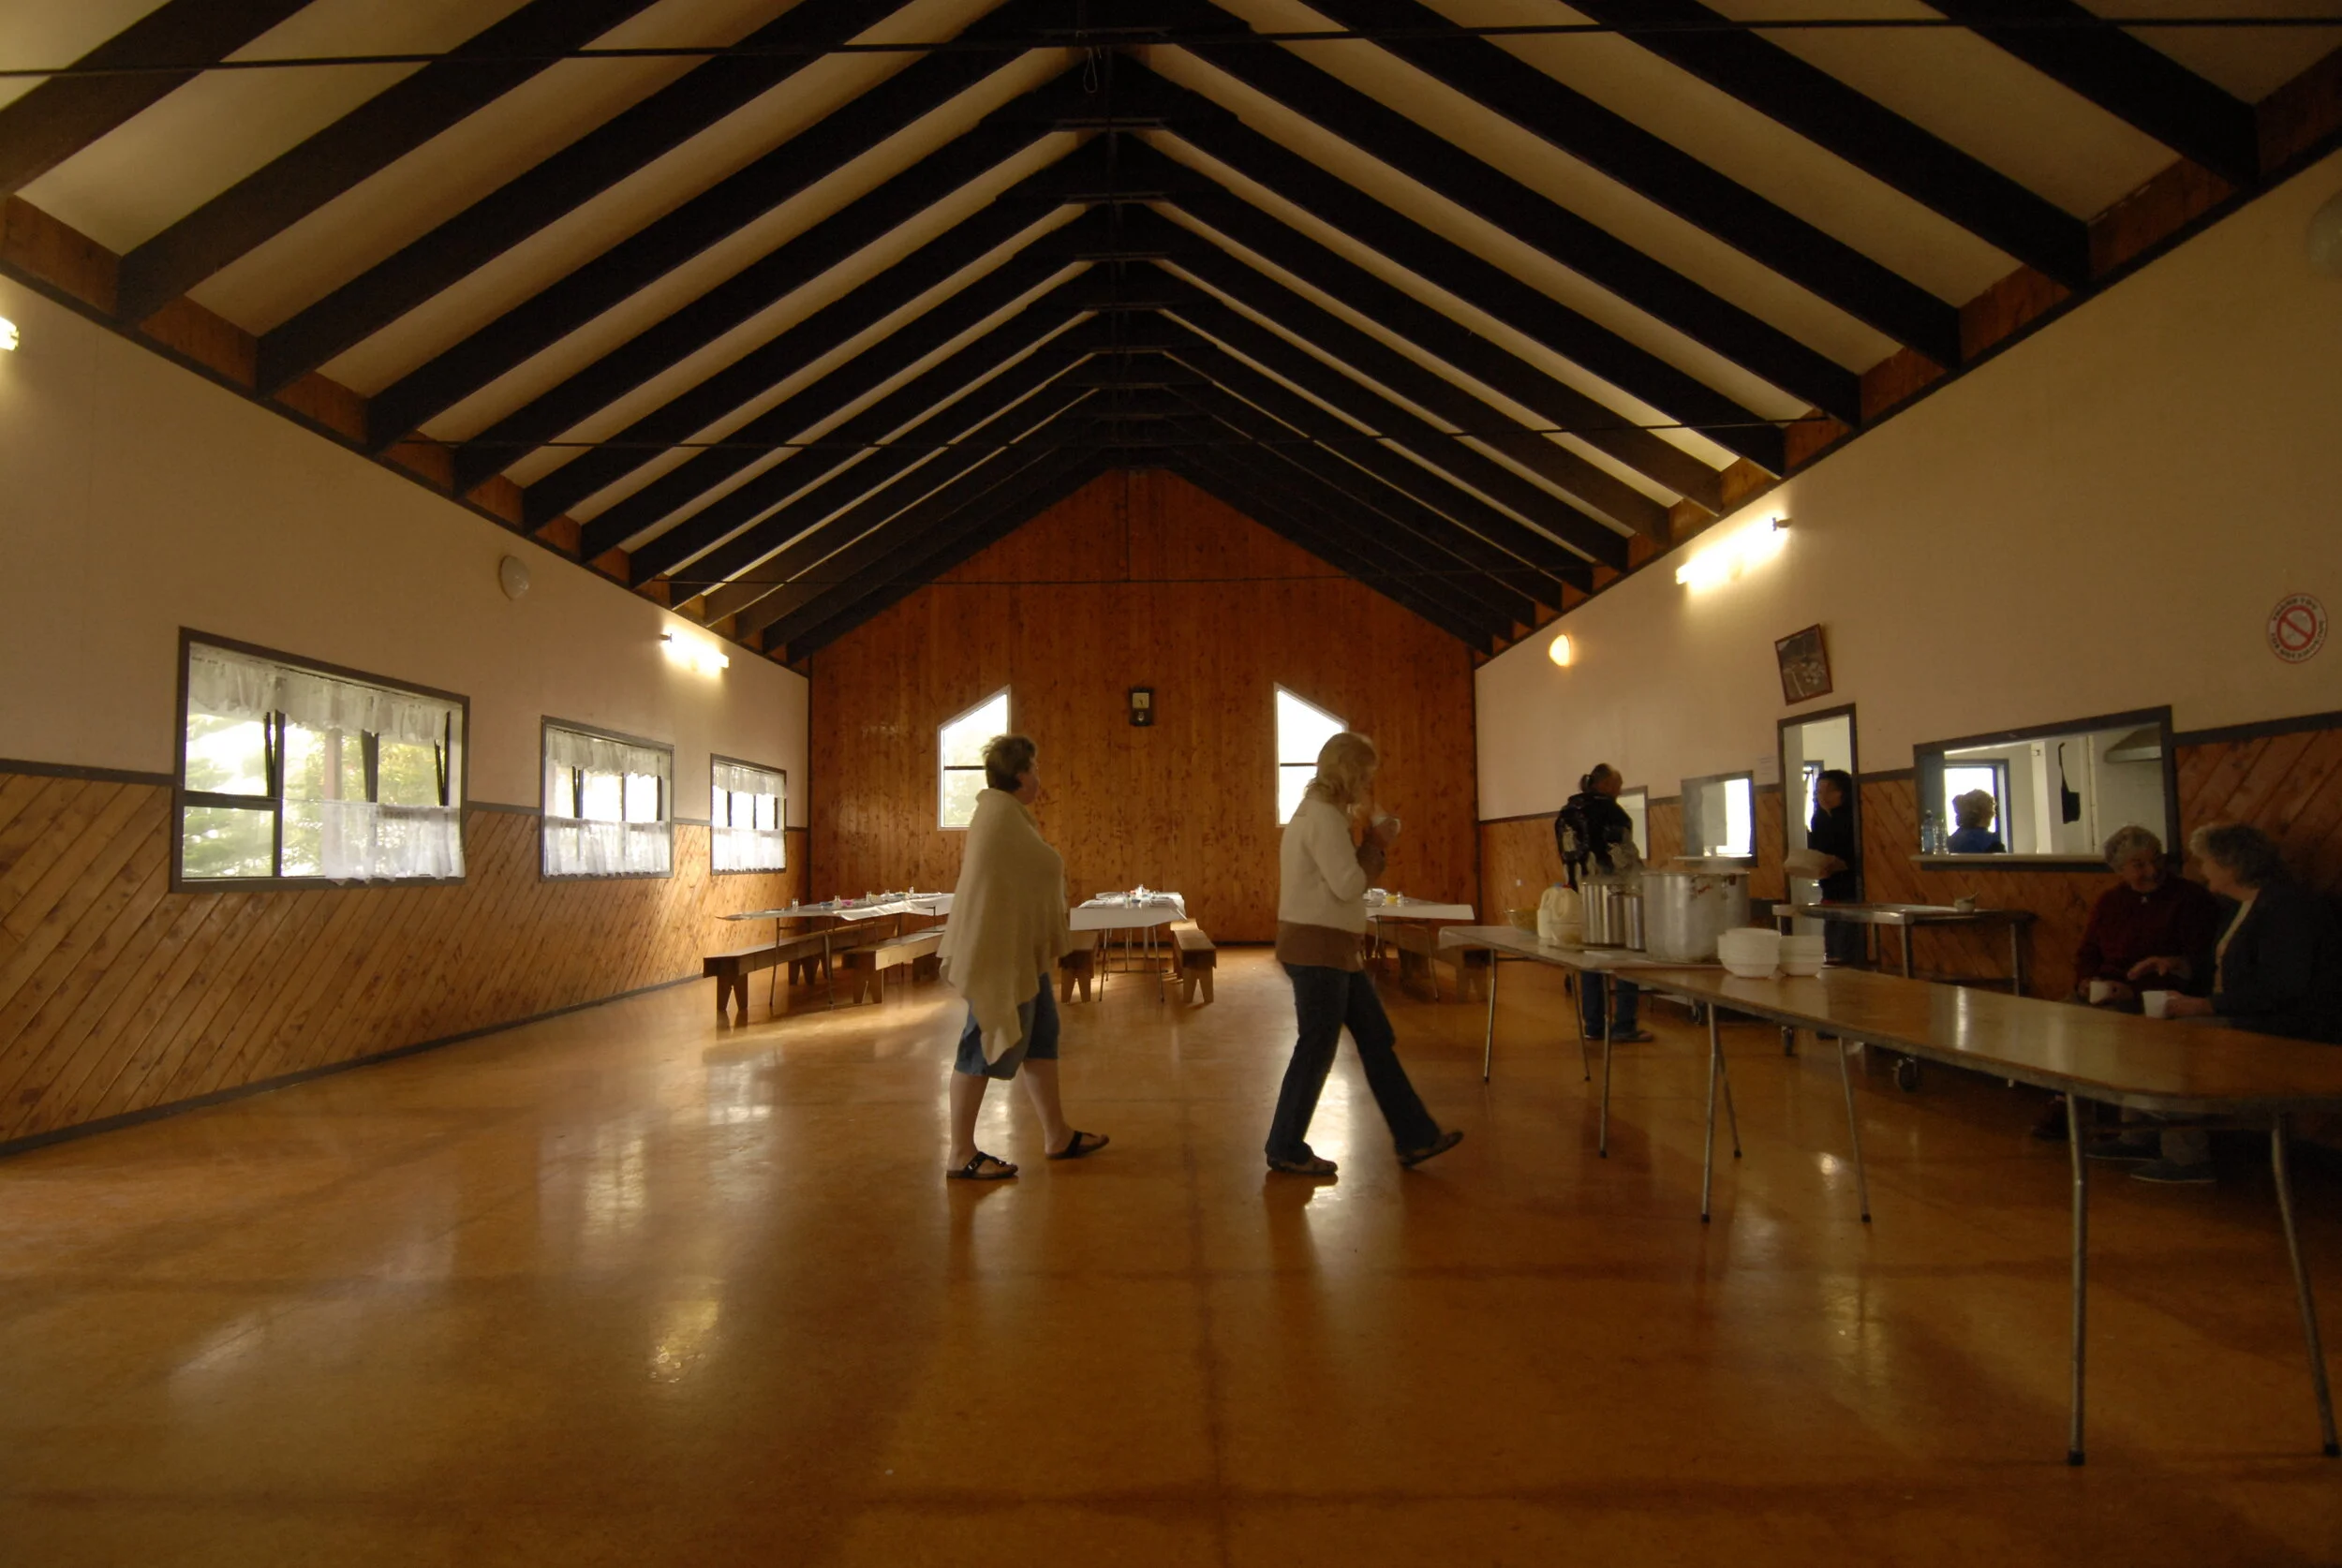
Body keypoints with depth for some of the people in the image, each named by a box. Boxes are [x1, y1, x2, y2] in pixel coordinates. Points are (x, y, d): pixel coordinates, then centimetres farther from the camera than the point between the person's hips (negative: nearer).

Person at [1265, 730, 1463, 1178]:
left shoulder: (1321, 812, 15)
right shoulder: (1323, 816, -17)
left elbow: (1345, 877, 15)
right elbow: (1349, 885, -21)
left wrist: (1369, 837, 3)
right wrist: (1376, 841, -8)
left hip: (1332, 948, 10)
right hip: (1316, 947, -10)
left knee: (1377, 1040, 13)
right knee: (1317, 1048, 0)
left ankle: (1414, 1138, 21)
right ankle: (1286, 1149, 15)